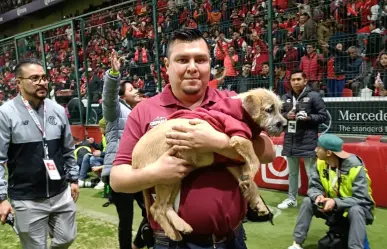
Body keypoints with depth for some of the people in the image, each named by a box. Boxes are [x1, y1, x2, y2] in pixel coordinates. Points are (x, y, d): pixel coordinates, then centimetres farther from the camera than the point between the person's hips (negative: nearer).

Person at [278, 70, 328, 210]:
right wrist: (286, 116, -6)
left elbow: (324, 116, -6)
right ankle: (292, 199, 31)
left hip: (308, 142, -5)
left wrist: (308, 117, -20)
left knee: (311, 174, -1)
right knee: (292, 173, 18)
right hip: (290, 141, 5)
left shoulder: (314, 96, -6)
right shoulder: (285, 98, 8)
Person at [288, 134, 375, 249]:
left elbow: (361, 199, -28)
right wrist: (318, 196, -32)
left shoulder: (355, 167, -27)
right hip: (333, 206, 5)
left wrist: (336, 202, -40)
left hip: (358, 207, -5)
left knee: (355, 211, -38)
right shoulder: (320, 163, -11)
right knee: (308, 202, -14)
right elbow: (314, 187, -8)